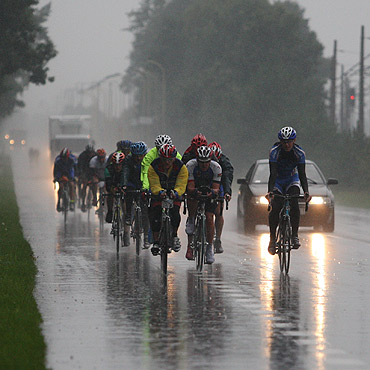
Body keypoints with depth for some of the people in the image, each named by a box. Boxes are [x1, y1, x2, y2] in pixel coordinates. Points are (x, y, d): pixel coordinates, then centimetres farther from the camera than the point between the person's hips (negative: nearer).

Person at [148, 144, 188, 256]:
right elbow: (154, 185, -29)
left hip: (175, 195, -1)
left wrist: (176, 192, -53)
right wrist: (160, 192, -52)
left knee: (175, 211, -25)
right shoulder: (153, 167, -20)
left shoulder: (181, 167, -20)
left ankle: (174, 236, -3)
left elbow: (181, 185, -30)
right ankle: (156, 241, -11)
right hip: (158, 195, 1)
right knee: (155, 214, -18)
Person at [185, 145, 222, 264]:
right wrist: (194, 191, -53)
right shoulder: (191, 165, -28)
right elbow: (190, 187, -30)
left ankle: (209, 248, -2)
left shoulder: (216, 168, -25)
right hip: (194, 189, 0)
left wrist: (213, 192, -50)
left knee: (209, 218, -12)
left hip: (209, 192, 0)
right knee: (193, 204, -35)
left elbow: (216, 188, -27)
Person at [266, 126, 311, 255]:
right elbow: (273, 174, -32)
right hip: (277, 182, -1)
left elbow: (302, 175, -24)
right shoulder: (275, 151, -25)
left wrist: (306, 192, -40)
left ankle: (295, 235, -16)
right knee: (275, 208, -21)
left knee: (294, 205, -26)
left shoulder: (299, 153, -20)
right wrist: (270, 192, -45)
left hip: (292, 181, 1)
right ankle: (272, 238, -6)